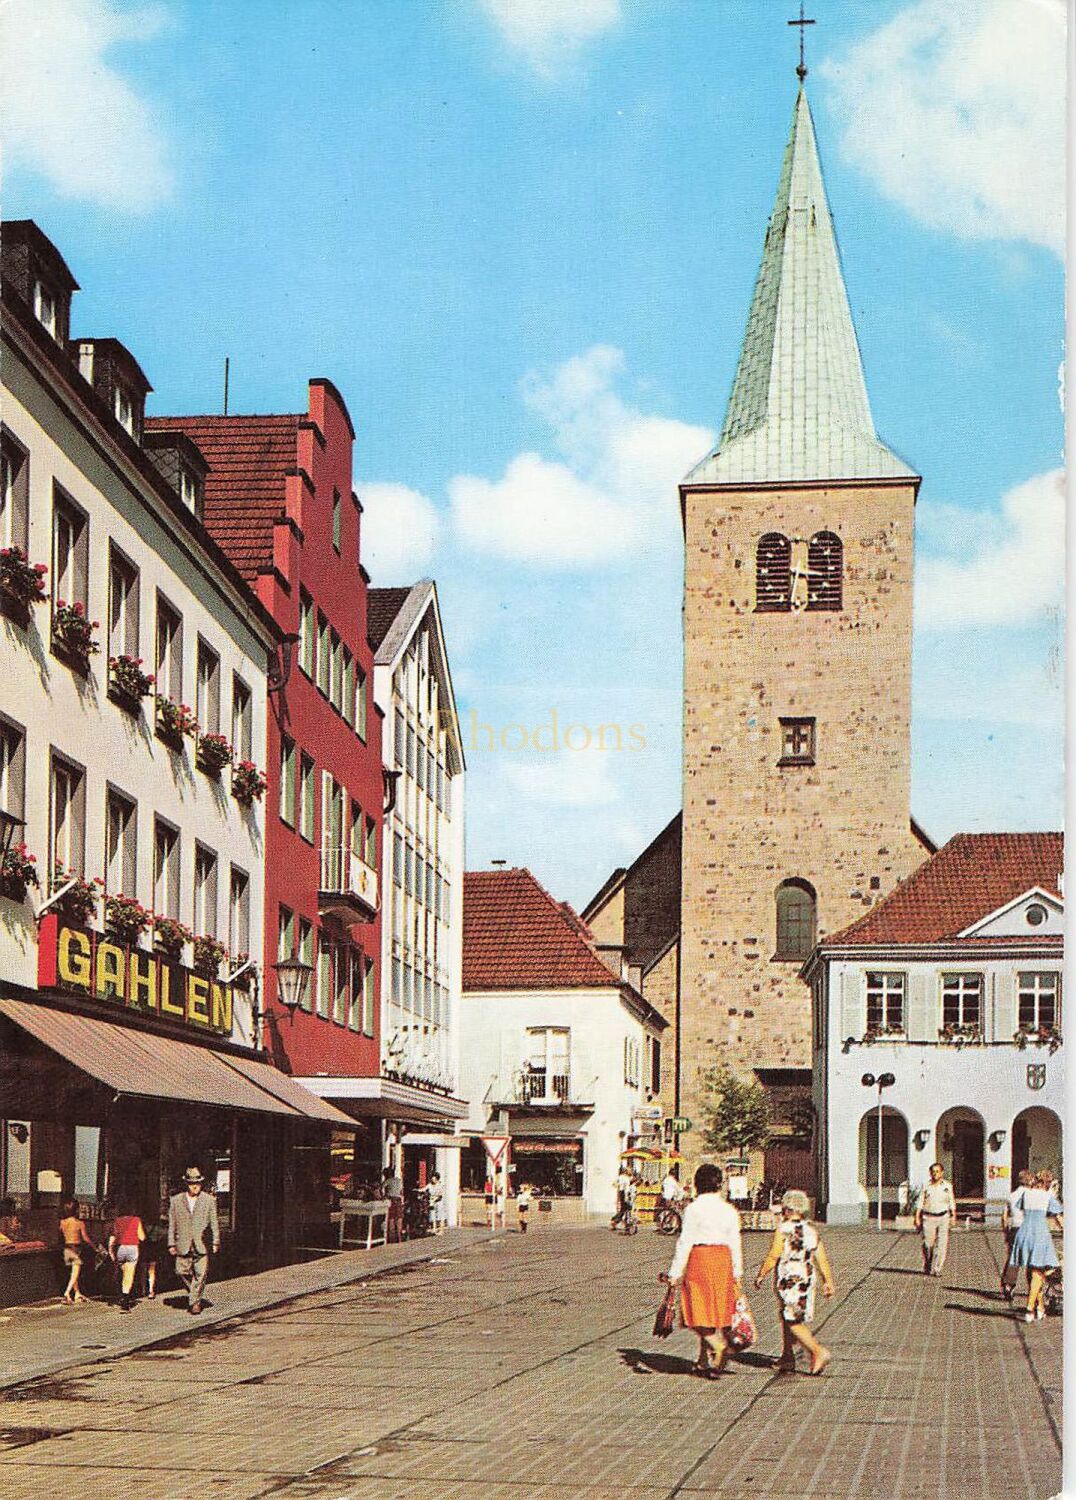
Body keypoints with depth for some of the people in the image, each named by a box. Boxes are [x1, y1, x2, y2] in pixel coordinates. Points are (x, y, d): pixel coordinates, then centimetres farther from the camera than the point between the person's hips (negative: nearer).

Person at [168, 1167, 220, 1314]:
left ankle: (195, 1301, 2)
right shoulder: (175, 1200, 7)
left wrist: (216, 1242, 1)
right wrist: (171, 1244, 4)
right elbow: (172, 1224, 8)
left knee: (200, 1274, -6)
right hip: (183, 1245, 1)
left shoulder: (209, 1200, 5)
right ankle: (193, 1292, 26)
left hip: (202, 1245, -1)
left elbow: (214, 1223, 6)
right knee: (182, 1271, 1)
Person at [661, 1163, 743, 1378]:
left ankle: (719, 1345, -22)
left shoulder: (693, 1209, -8)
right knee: (715, 1311, 10)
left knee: (699, 1311, 0)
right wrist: (737, 1274, 18)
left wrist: (675, 1273, -4)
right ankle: (704, 1361, 14)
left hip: (700, 1258, -5)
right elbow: (735, 1244, 9)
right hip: (723, 1259, 5)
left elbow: (685, 1243, -9)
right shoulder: (729, 1210, 6)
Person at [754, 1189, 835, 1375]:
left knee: (794, 1322, -6)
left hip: (788, 1279, -7)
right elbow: (822, 1258, 6)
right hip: (807, 1279, 7)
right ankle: (787, 1358, 22)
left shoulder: (783, 1229, -10)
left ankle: (819, 1352, -19)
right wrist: (828, 1282, 11)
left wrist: (761, 1275, -2)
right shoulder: (812, 1231, 8)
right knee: (786, 1319, 18)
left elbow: (773, 1256, -13)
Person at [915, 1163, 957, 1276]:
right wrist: (917, 1218, -1)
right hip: (929, 1218, -1)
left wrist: (953, 1216, 4)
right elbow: (920, 1203, 4)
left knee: (942, 1244, -7)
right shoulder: (926, 1186, 3)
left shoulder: (947, 1186, 7)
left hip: (943, 1217, 1)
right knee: (928, 1245, 0)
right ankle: (926, 1268, 19)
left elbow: (952, 1203, 12)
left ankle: (936, 1269, -4)